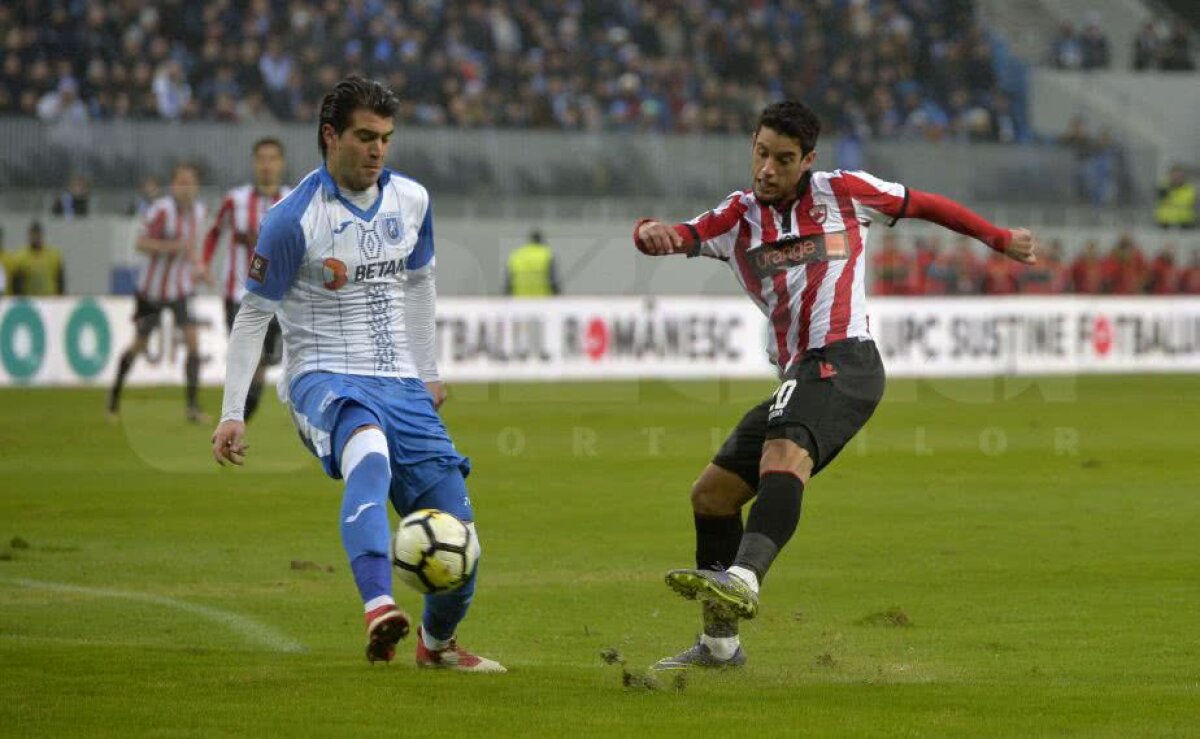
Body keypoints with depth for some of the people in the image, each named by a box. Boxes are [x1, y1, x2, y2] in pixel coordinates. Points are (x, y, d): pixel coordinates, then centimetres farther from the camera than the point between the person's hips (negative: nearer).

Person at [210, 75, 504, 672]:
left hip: (399, 383, 6)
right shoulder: (293, 219, -10)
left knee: (454, 522, -1)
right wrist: (232, 414, -10)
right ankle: (378, 609, -58)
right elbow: (252, 316, -5)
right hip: (324, 378, -6)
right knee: (370, 448, -40)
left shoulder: (410, 200, 7)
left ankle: (437, 644, 30)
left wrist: (428, 374, 28)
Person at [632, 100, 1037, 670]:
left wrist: (1001, 240, 29)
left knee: (783, 455, -35)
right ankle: (720, 643, 22)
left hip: (842, 360, -7)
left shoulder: (841, 192, 6)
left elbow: (925, 205, 20)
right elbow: (681, 236, -5)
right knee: (711, 494, 9)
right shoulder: (737, 218, 13)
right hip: (798, 375, 7)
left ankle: (743, 579, -59)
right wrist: (653, 232, -30)